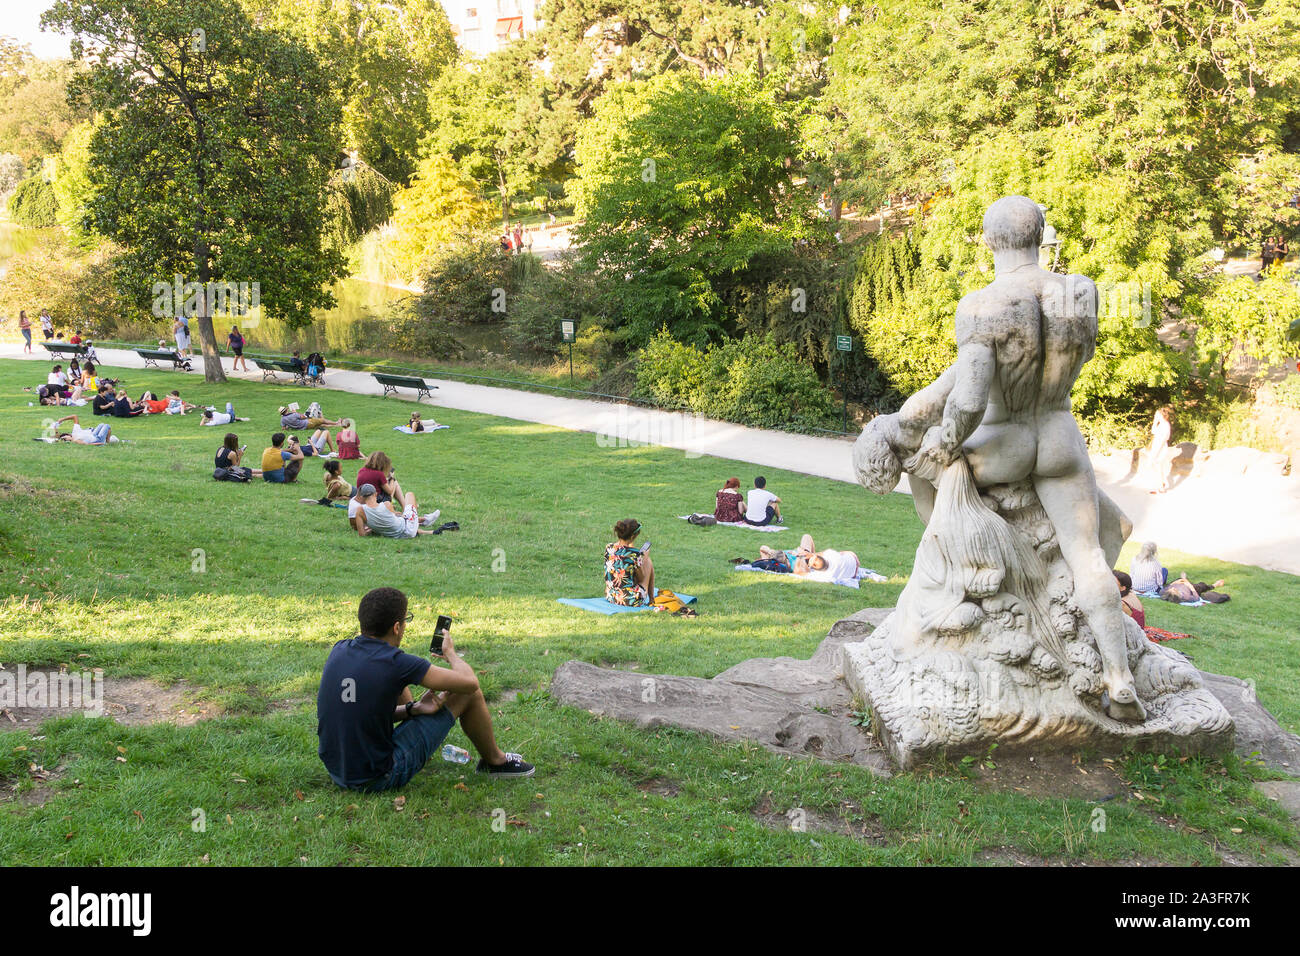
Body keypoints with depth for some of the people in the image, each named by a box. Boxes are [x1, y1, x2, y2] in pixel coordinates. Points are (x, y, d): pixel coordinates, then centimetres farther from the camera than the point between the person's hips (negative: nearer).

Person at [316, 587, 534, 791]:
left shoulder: (340, 650, -1)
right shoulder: (395, 663, -21)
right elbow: (469, 682, -12)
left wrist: (413, 708, 0)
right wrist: (450, 653, 9)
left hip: (336, 772, 7)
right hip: (379, 779, -7)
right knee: (468, 694, 2)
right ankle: (495, 761, 29)